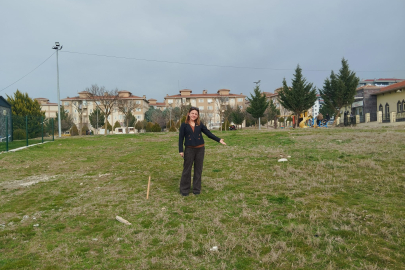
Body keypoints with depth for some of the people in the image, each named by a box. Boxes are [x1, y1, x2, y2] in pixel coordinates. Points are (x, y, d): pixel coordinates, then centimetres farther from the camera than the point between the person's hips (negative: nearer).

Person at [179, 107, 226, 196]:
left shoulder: (200, 125, 8)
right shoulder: (184, 125, 1)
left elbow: (208, 133, 4)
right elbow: (181, 138, 0)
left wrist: (219, 140, -6)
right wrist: (181, 151, -7)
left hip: (200, 149, 3)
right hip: (189, 149, -2)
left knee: (198, 169, 8)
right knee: (187, 169, 2)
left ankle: (196, 189, 19)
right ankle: (184, 189, 14)